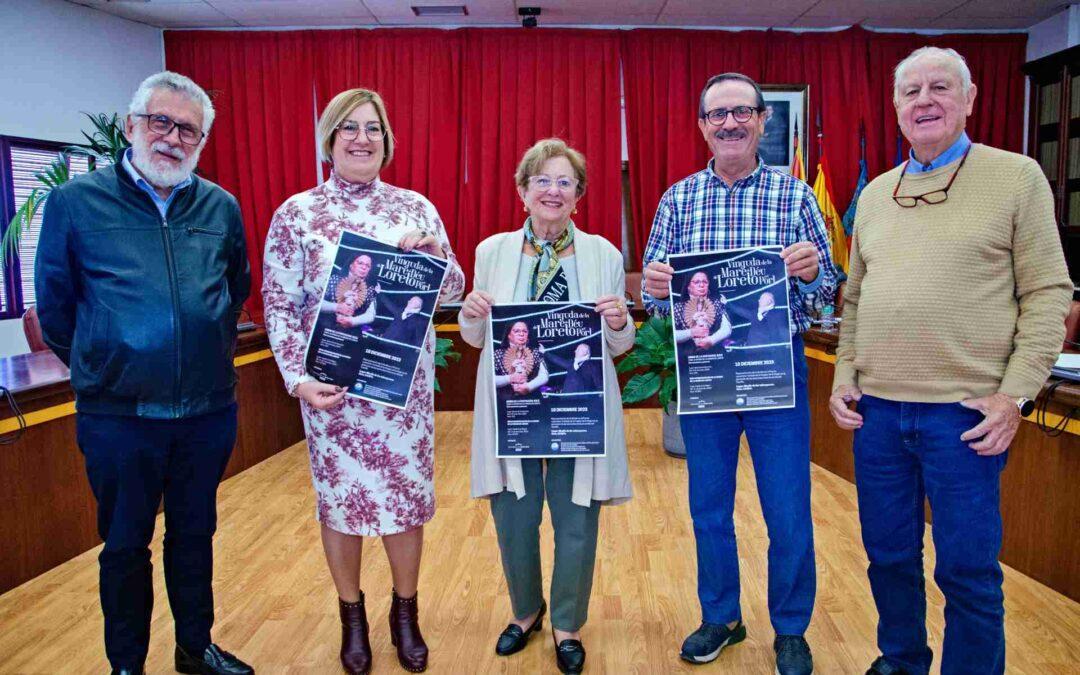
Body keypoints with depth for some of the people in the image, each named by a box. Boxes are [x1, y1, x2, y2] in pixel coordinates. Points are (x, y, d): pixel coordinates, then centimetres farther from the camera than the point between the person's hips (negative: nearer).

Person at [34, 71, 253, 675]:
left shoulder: (222, 207, 3)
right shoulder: (76, 202, -5)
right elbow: (54, 305, 4)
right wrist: (99, 367, 8)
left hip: (209, 413, 3)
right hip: (118, 416, -2)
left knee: (195, 536, 18)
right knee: (125, 546, 13)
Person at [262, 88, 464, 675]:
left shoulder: (416, 207, 4)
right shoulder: (296, 213, -2)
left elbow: (452, 291, 7)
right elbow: (278, 306, -2)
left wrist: (433, 254, -14)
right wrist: (298, 379, -13)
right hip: (332, 386, -1)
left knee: (406, 495, 9)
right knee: (340, 497, 10)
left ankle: (405, 613, 31)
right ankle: (352, 617, 32)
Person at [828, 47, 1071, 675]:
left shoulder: (1017, 177, -1)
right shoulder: (874, 194, 12)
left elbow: (1048, 294, -4)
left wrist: (1016, 393, -12)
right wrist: (845, 375, 5)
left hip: (964, 411, -4)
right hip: (877, 409, 5)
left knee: (968, 568, 5)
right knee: (889, 554, 16)